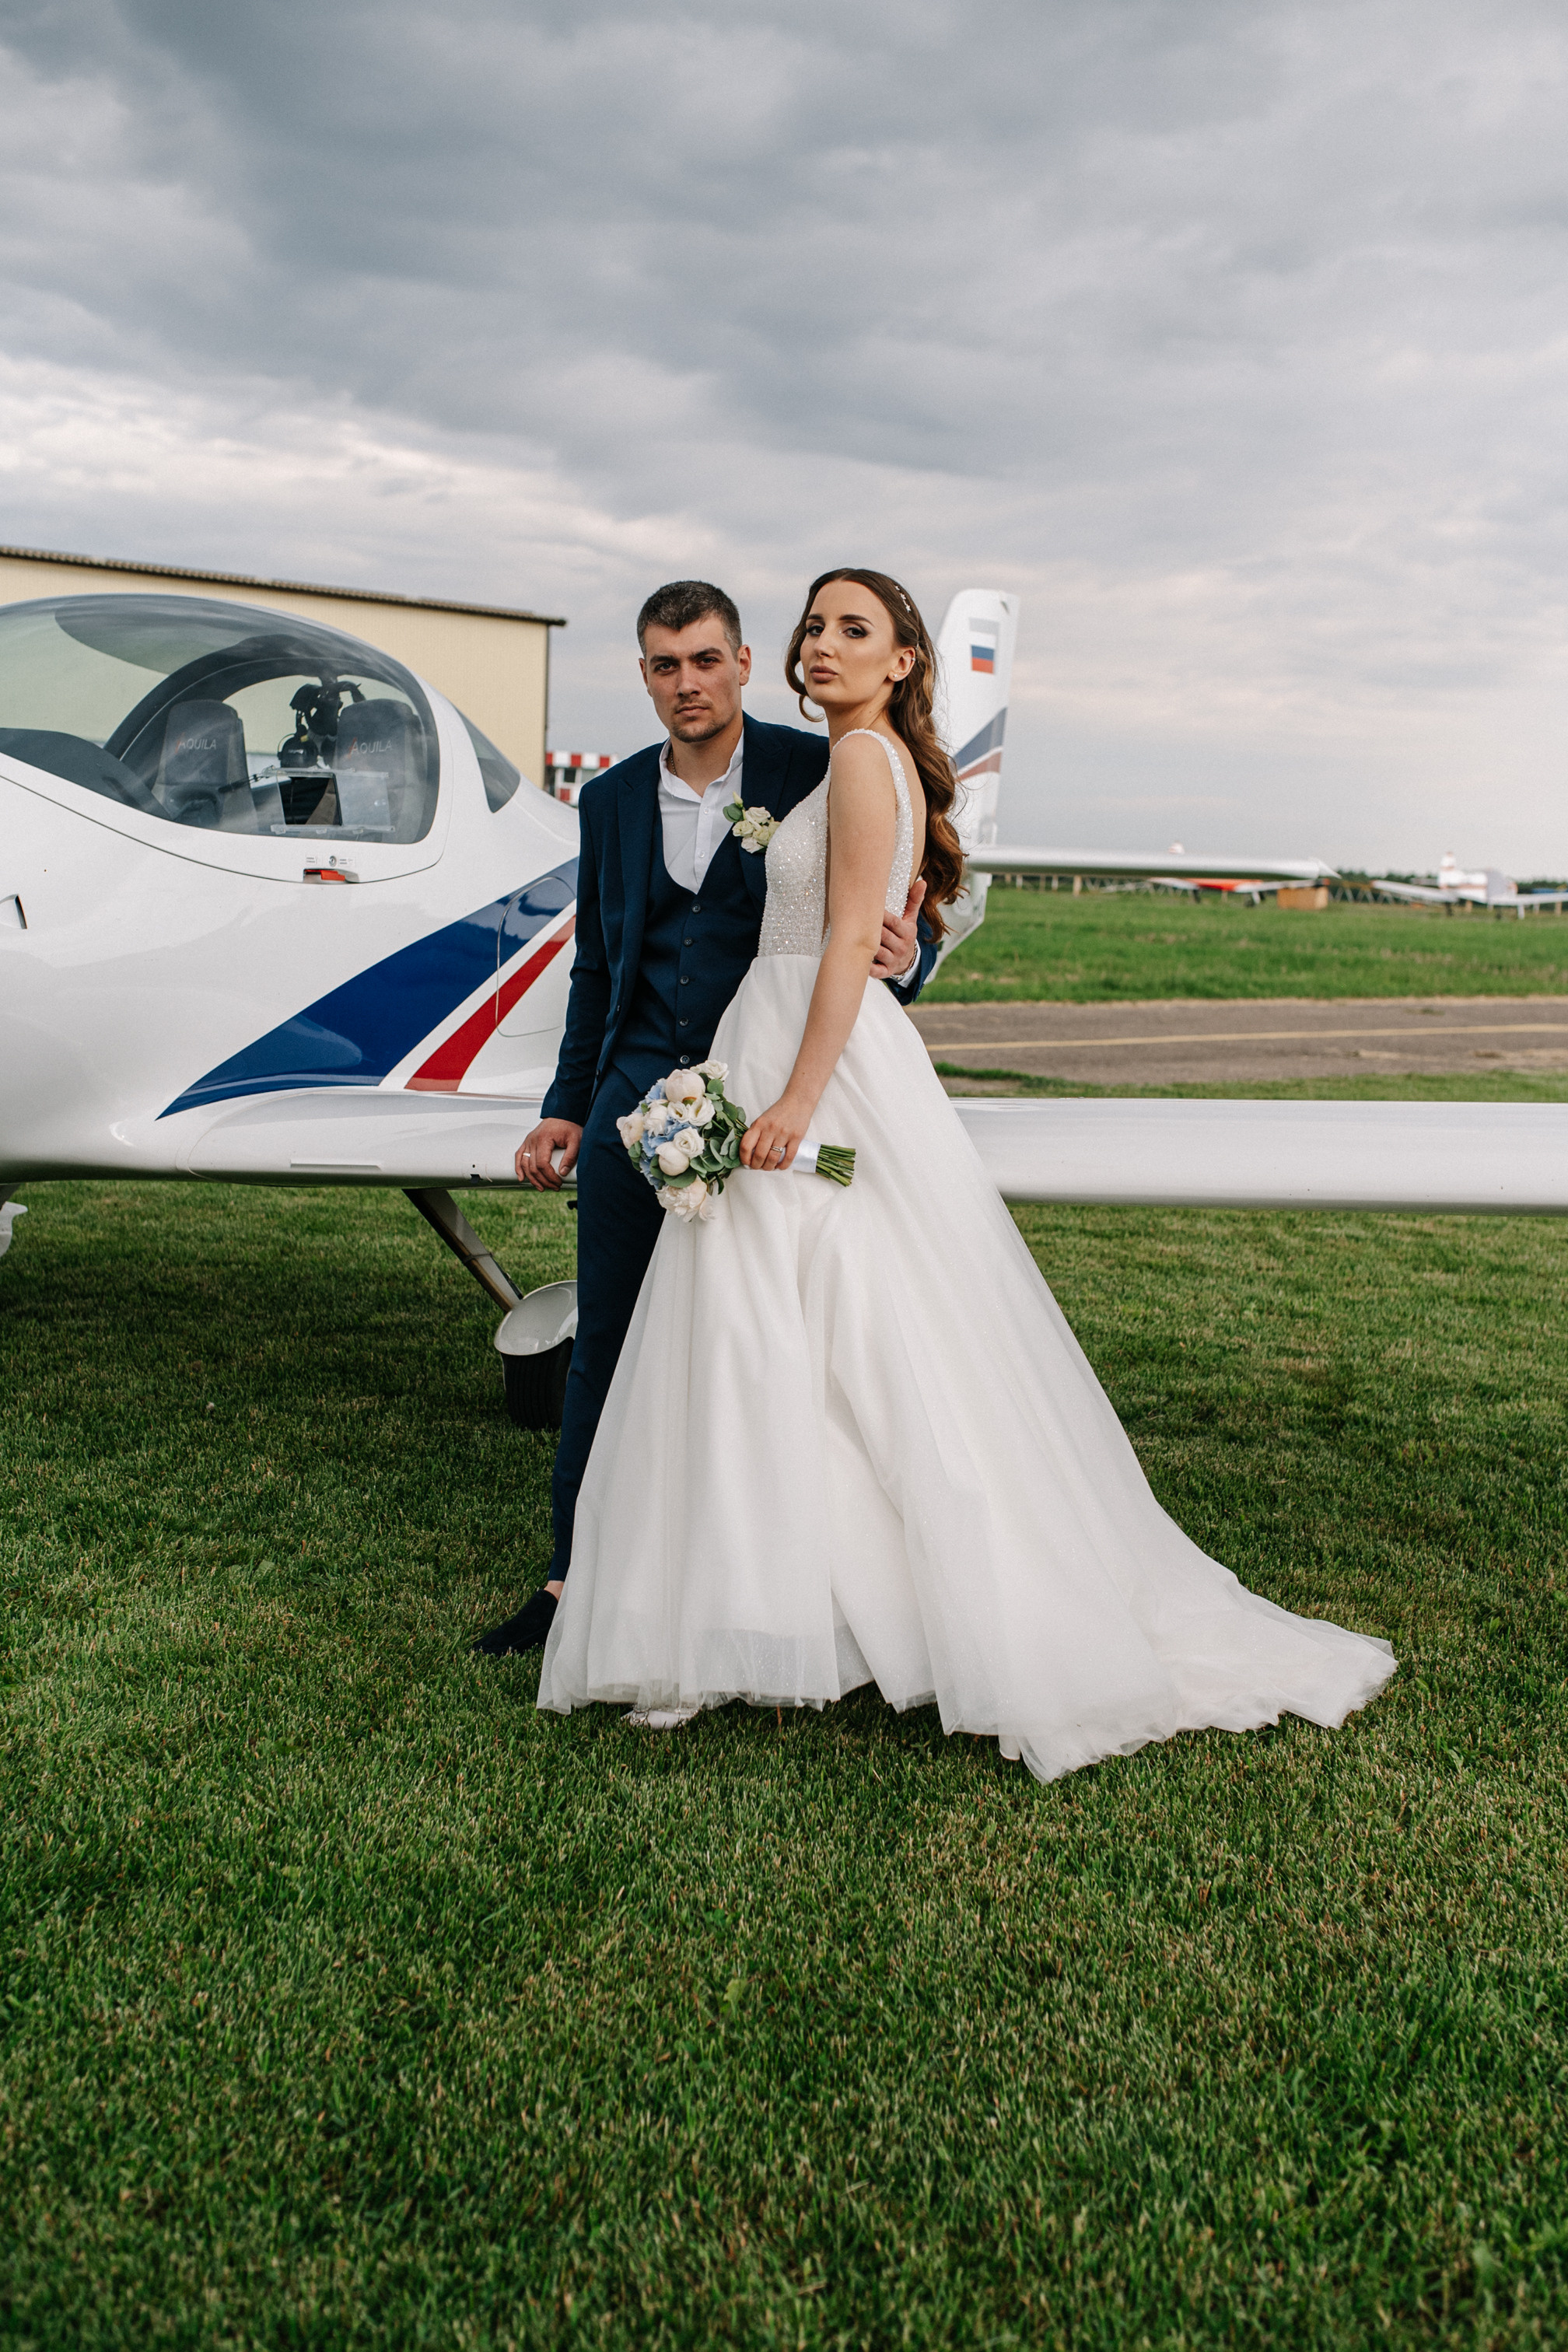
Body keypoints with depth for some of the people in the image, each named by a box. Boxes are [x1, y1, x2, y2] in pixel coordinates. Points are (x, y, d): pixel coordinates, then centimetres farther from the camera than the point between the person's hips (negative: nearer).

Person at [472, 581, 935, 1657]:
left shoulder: (819, 773, 0)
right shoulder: (612, 798, 13)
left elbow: (896, 920, 3)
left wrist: (905, 959, -21)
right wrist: (565, 1108, 15)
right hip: (638, 1098, 4)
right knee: (606, 1338, 6)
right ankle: (579, 1577, 18)